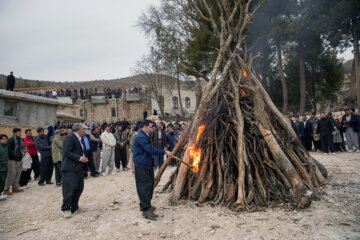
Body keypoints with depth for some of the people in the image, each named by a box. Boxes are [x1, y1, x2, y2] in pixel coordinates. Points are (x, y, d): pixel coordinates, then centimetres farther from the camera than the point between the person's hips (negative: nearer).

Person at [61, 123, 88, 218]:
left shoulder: (81, 139, 16)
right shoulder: (70, 138, -12)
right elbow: (67, 152, -19)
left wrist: (84, 158, 6)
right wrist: (79, 158, -20)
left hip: (79, 168, 9)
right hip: (69, 168, -9)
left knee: (79, 188, 11)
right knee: (69, 189, -5)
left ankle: (74, 208, 24)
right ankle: (65, 209, 11)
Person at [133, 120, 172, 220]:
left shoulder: (144, 136, 15)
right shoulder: (141, 137, -19)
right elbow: (150, 150, -25)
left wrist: (163, 151, 13)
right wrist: (164, 152, -20)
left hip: (146, 164, 10)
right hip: (141, 165, -10)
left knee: (149, 185, 16)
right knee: (145, 186, -8)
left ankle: (144, 205, 29)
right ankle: (146, 210, -3)